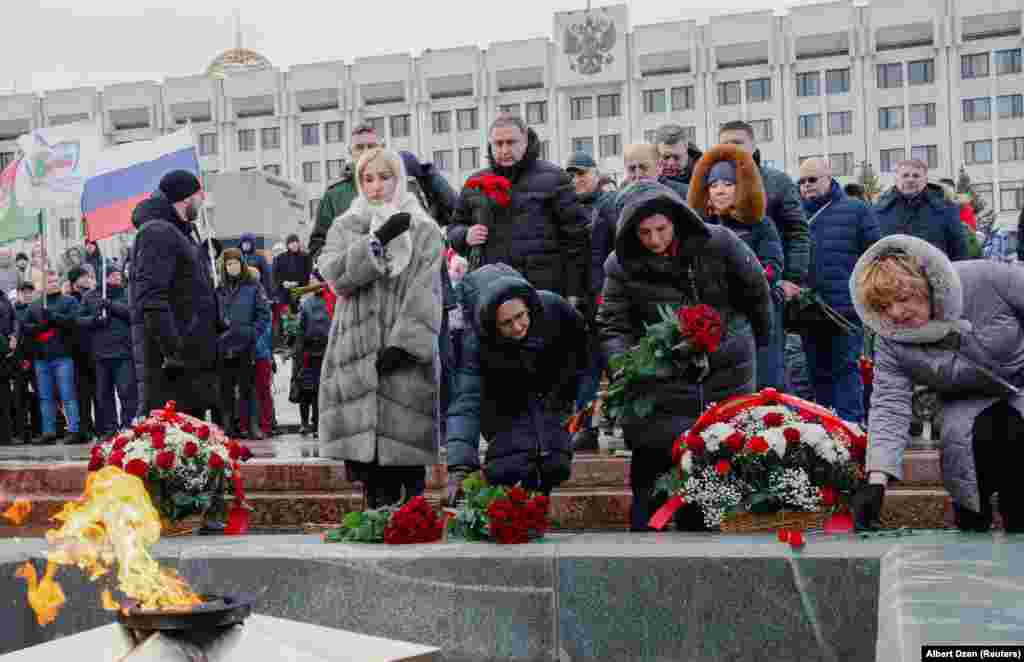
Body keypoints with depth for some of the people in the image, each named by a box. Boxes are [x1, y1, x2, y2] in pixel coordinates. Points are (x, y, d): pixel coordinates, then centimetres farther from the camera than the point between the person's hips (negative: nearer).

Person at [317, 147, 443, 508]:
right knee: (368, 445, 0)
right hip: (357, 350, 2)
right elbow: (334, 273, -5)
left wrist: (405, 343, -16)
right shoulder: (345, 228, 15)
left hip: (405, 354, -2)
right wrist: (378, 240, -14)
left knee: (405, 447, -5)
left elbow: (425, 295, -4)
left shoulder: (423, 231, 7)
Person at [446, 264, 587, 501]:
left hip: (549, 396, 3)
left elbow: (580, 339, -4)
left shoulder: (553, 307, -28)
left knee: (555, 465, -7)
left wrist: (566, 390, 0)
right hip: (505, 406, -3)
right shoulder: (475, 342, -35)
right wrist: (459, 467, -51)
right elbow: (466, 402, -41)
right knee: (510, 470, -22)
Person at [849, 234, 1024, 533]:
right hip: (972, 400, 2)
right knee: (965, 436, -28)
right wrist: (877, 481, -36)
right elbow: (889, 408, -24)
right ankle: (972, 522, -6)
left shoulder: (986, 278, -28)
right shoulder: (892, 343, -20)